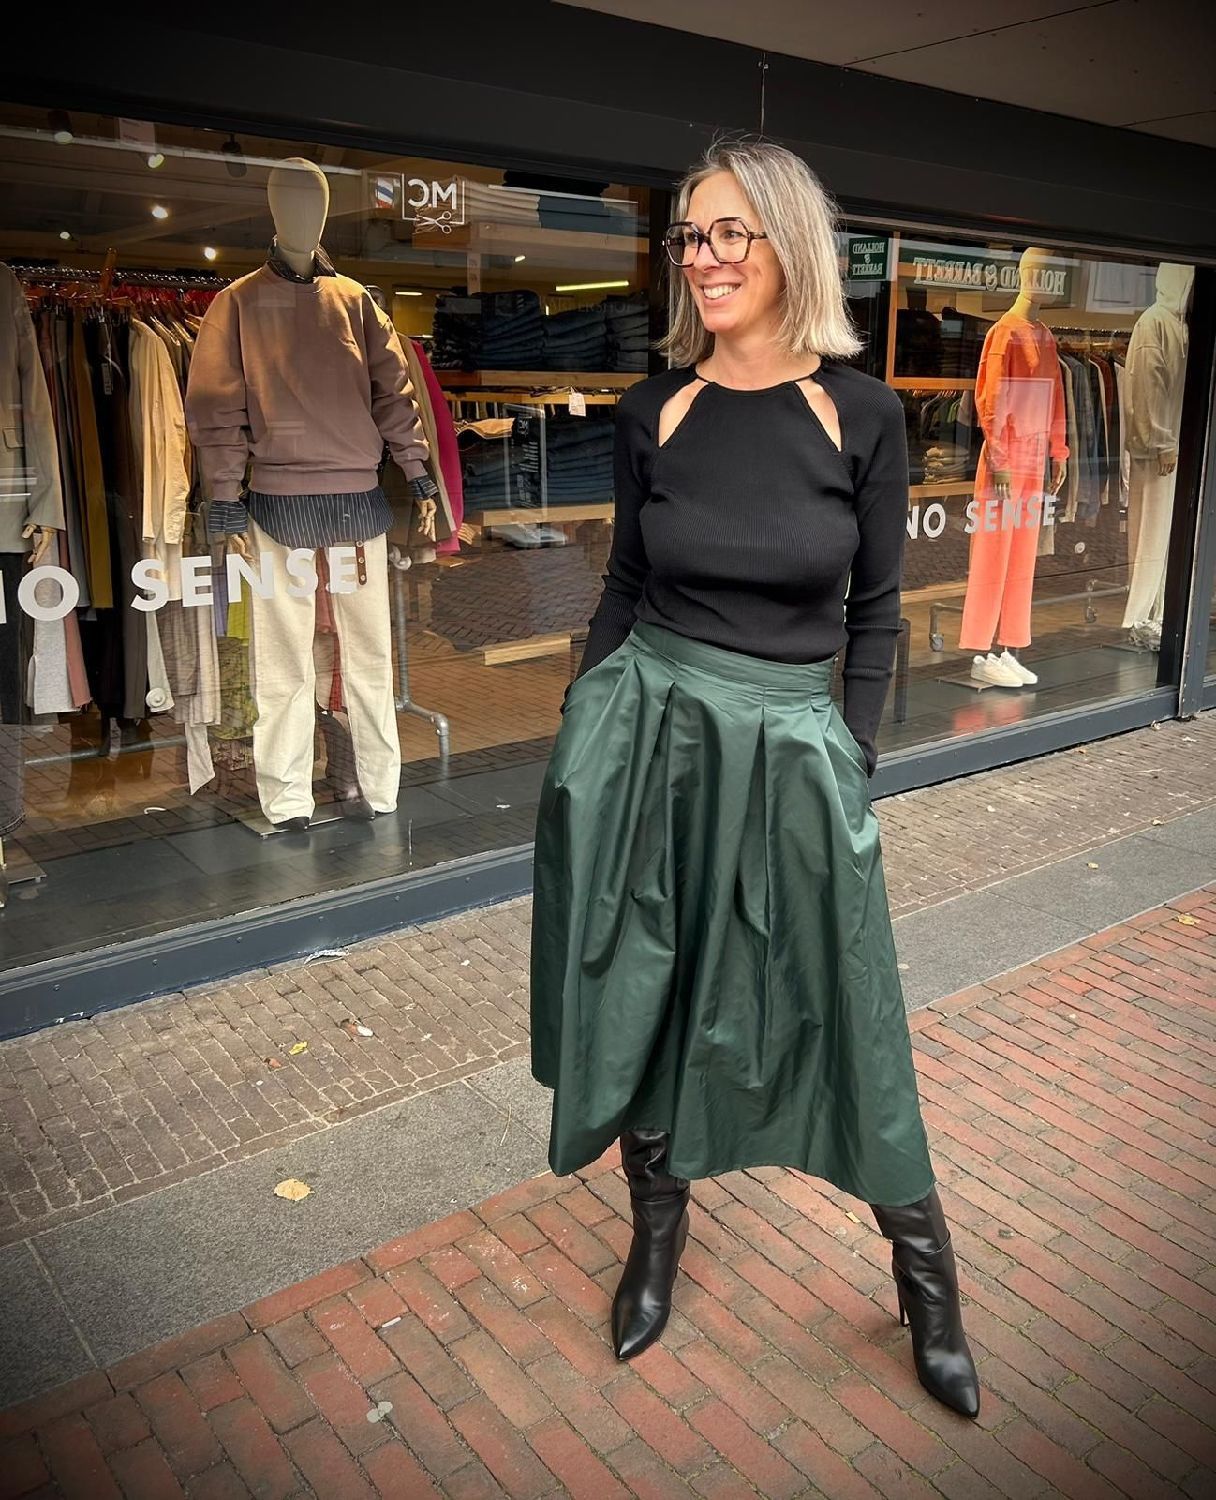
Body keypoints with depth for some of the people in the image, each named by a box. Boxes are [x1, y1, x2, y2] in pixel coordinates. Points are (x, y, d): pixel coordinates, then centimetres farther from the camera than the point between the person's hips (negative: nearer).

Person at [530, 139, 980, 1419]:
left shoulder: (861, 415, -3)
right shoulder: (653, 413, 2)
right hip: (649, 726, 2)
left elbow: (874, 613, 2)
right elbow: (625, 586, 9)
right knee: (642, 990, 11)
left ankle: (926, 1281, 31)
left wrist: (852, 764, -3)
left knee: (841, 1013, 7)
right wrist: (578, 737, 7)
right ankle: (657, 1231, 37)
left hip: (790, 748, -2)